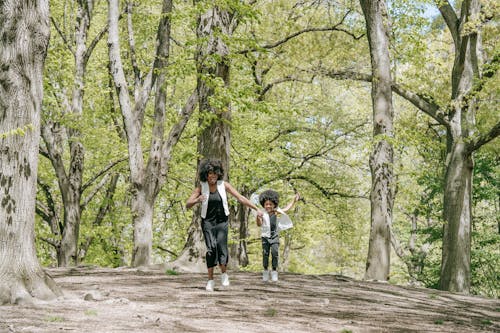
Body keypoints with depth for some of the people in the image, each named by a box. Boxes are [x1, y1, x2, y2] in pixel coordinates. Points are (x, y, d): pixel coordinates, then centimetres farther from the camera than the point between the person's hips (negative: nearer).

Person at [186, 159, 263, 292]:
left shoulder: (224, 185, -5)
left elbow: (241, 198, -5)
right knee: (211, 248, -15)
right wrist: (197, 200, -28)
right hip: (207, 222, 0)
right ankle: (210, 280, -6)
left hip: (222, 222, 0)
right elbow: (187, 205, -6)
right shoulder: (201, 187, -5)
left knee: (221, 246, -17)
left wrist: (256, 209, -11)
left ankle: (224, 274, 6)